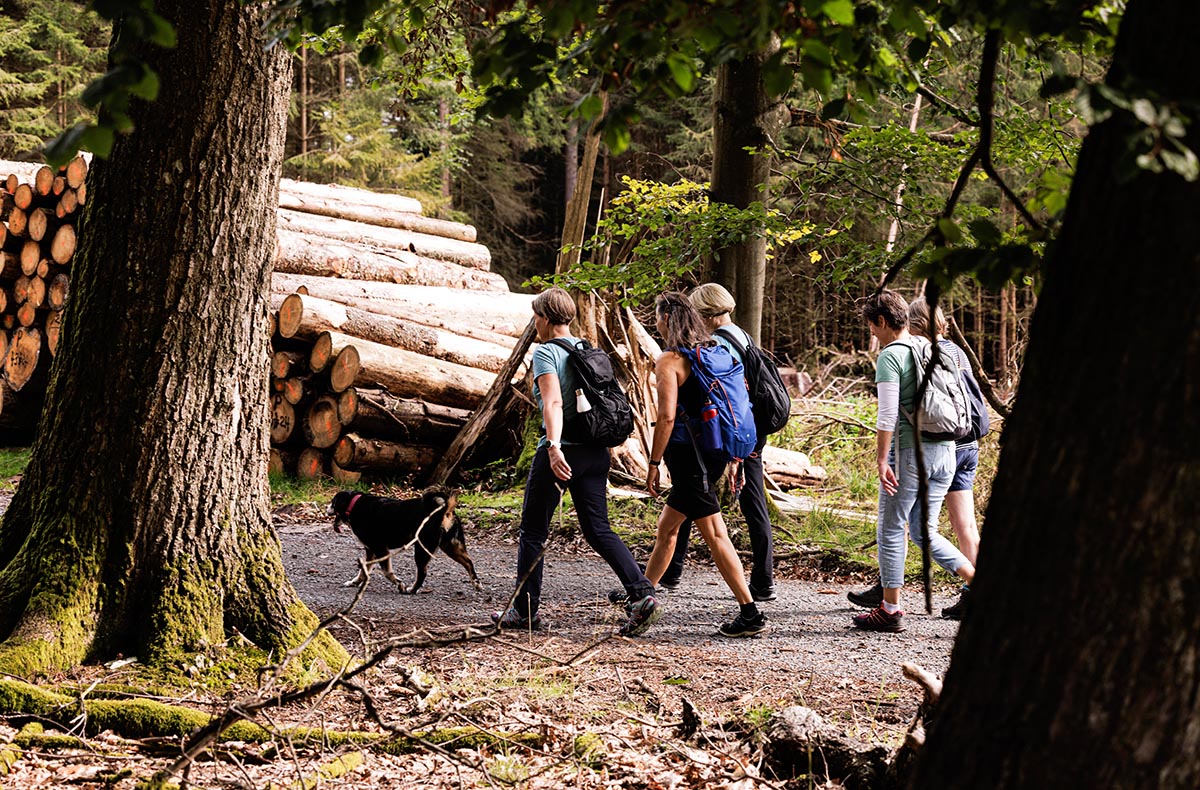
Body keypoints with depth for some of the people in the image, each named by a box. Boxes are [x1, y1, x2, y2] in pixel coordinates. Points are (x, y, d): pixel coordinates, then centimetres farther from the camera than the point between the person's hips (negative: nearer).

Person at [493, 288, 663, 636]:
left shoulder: (546, 352, -8)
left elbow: (553, 402, -24)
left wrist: (554, 447, -35)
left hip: (562, 452, -7)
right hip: (596, 451, 7)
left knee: (533, 532, 7)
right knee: (599, 530, 7)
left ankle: (524, 610, 14)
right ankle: (642, 593, -11)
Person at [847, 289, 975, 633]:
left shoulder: (890, 357, -9)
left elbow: (888, 415, -15)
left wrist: (881, 459, -13)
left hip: (909, 449, -7)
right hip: (945, 450, 7)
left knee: (892, 529, 4)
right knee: (924, 531, 15)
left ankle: (890, 609, 8)